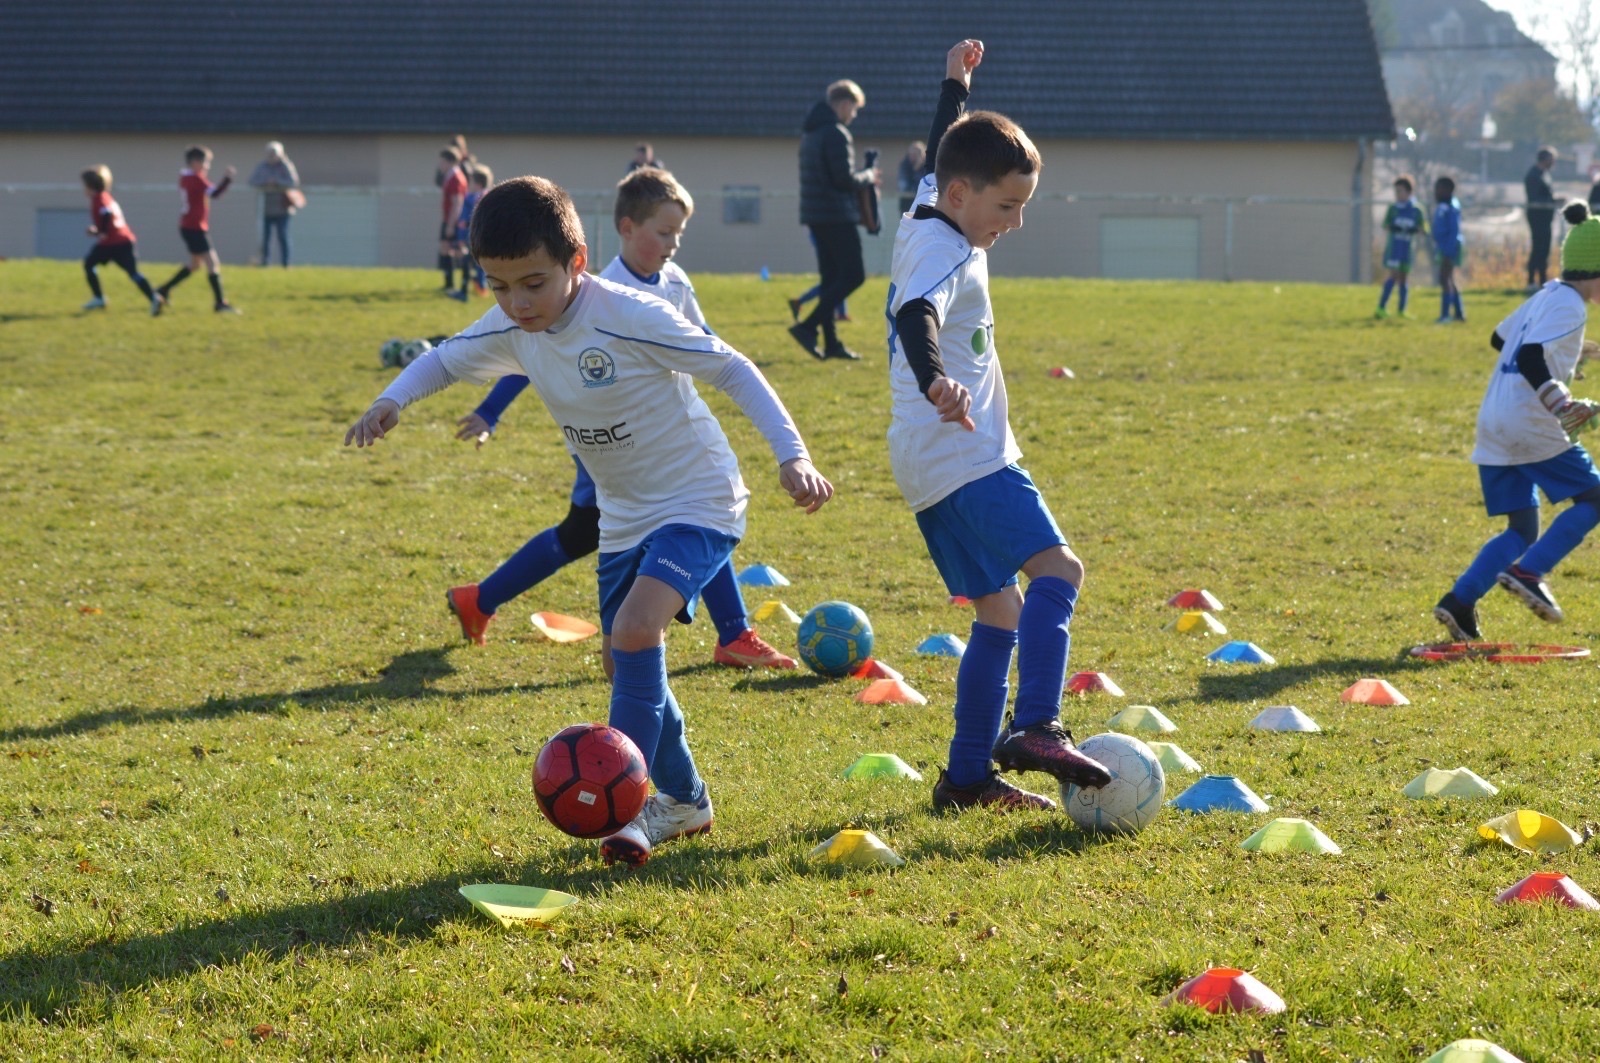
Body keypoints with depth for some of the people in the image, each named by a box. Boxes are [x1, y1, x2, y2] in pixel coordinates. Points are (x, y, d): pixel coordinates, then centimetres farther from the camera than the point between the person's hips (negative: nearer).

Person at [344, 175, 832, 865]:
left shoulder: (630, 319, -28)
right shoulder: (511, 330, -8)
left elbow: (732, 370, -22)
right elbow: (444, 360, 9)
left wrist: (792, 455, -31)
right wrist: (392, 401, -12)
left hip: (697, 504, -8)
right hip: (624, 516, 8)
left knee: (635, 629, -27)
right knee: (623, 660, 12)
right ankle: (684, 801, 32)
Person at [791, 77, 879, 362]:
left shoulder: (810, 133, 16)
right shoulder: (836, 133, -14)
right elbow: (845, 178, -20)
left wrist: (861, 180, 16)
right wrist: (867, 177, 0)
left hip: (815, 214, 10)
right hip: (836, 215, -10)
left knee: (832, 278, 11)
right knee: (853, 275, -7)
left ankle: (831, 342, 8)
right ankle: (808, 326, -16)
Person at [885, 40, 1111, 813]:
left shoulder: (928, 216, 13)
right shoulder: (942, 253, -16)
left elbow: (938, 155, 36)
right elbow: (916, 316, -37)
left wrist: (955, 84, 49)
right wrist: (935, 381, -56)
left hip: (938, 470, 11)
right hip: (964, 459, -11)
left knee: (1000, 613, 11)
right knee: (1055, 568, -23)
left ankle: (967, 777, 10)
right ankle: (1035, 727, -36)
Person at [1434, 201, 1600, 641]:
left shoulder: (1546, 296, 16)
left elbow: (1500, 338, 29)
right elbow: (1530, 359, -24)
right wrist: (1563, 405, -32)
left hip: (1493, 425, 9)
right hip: (1529, 425, -9)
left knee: (1522, 529, 12)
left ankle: (1459, 602, -2)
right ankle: (1527, 572, -11)